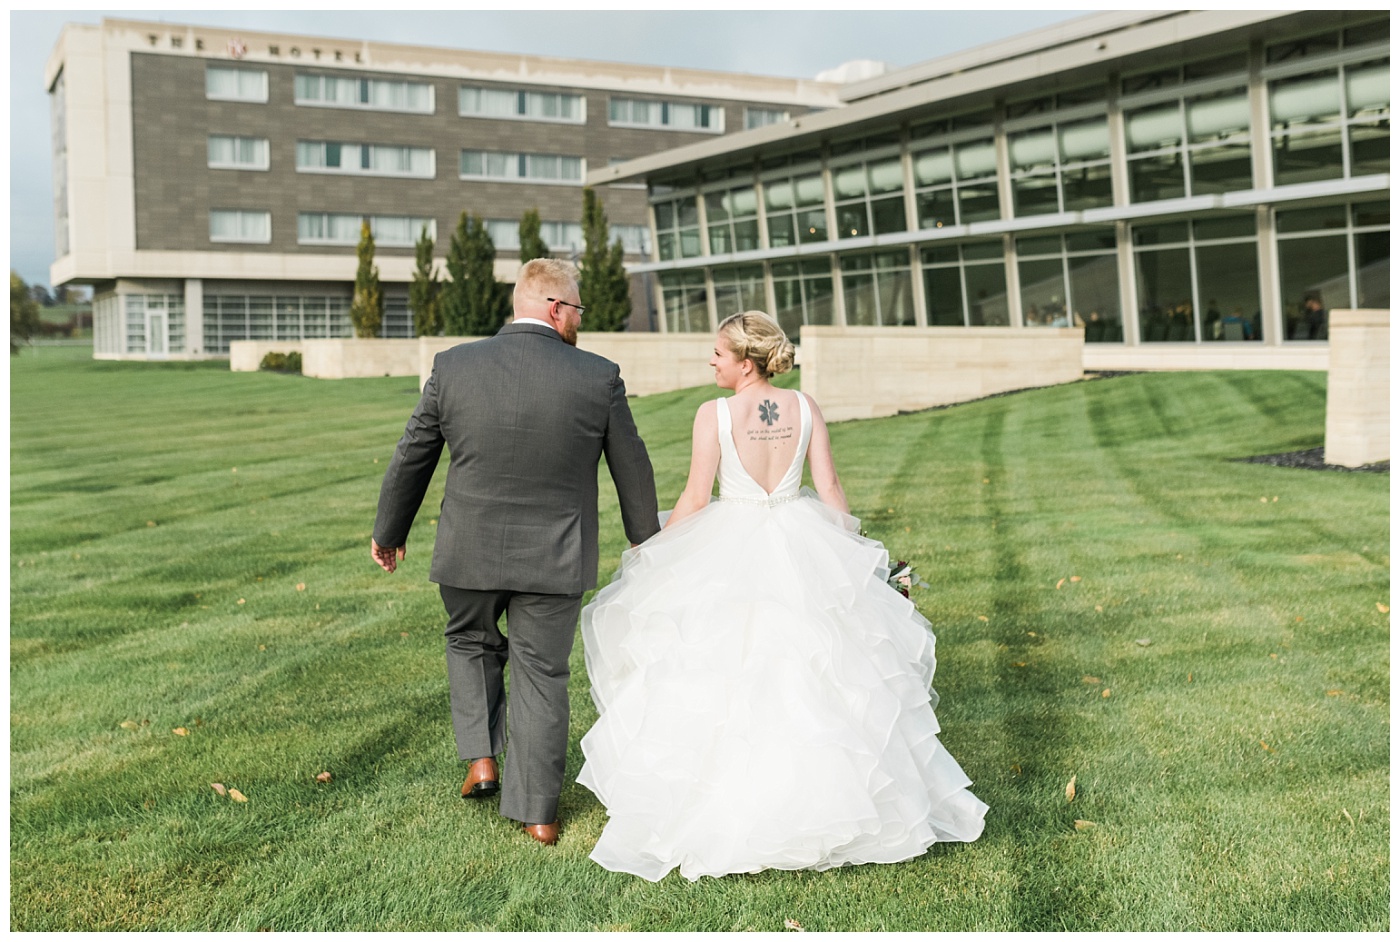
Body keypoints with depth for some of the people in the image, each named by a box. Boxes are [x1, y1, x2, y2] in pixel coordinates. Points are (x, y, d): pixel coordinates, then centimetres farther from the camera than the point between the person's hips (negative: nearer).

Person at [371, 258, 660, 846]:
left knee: (471, 642, 28)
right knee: (542, 673, 12)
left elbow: (412, 458, 3)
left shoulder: (453, 367, -6)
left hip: (469, 553, 1)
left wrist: (388, 532, 19)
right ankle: (538, 813, 19)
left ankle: (481, 760, 19)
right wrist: (646, 541, 20)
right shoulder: (599, 378, -9)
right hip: (555, 558, -1)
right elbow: (632, 468, 3)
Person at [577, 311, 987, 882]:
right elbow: (829, 487, 1)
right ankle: (823, 792, 23)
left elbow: (695, 499, -9)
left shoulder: (714, 415, -12)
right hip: (802, 553, 4)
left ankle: (728, 808, 14)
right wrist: (850, 552, 12)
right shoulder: (803, 407, 0)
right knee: (810, 675, 14)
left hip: (731, 554, -4)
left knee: (725, 674, 8)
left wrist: (651, 551, 5)